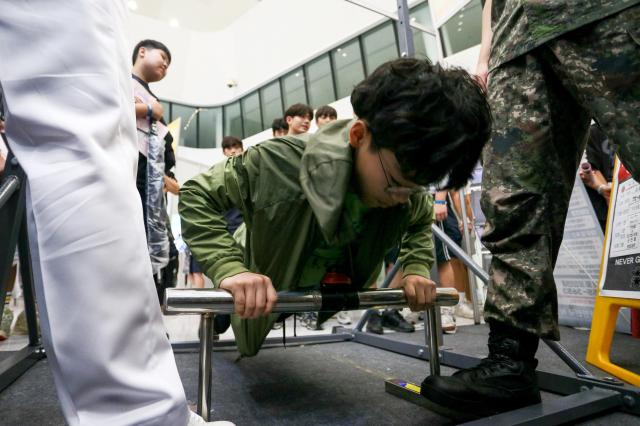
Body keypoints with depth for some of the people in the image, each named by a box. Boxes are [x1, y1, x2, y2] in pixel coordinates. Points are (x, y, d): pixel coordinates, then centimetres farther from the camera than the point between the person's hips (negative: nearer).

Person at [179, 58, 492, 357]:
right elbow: (196, 195, -31)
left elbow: (422, 220, -1)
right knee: (248, 345, 28)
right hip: (262, 296, -4)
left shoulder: (409, 196, -25)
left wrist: (416, 268, -19)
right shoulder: (278, 164, -41)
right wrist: (229, 268, -45)